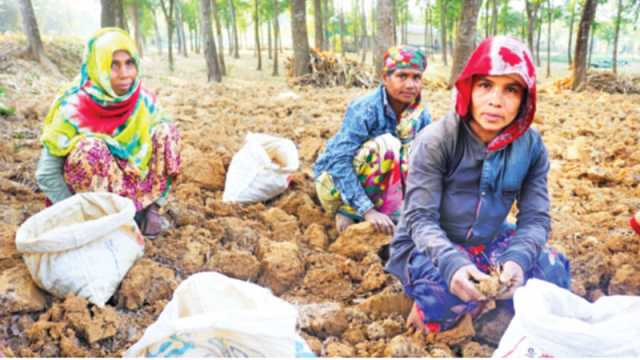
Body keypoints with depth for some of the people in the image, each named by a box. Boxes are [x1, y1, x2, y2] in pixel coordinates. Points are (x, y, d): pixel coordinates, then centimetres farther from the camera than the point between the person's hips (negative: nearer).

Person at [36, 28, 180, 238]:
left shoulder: (144, 101, -14)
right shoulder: (74, 109, -26)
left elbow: (162, 144, -2)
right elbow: (46, 175, -20)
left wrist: (154, 199, -10)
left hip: (131, 182, 4)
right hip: (85, 187, -4)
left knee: (166, 130, -15)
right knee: (90, 149, -35)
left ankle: (151, 209, -8)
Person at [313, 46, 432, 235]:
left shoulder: (421, 115, -6)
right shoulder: (364, 109, -24)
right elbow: (339, 162, -31)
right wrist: (367, 210, -38)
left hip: (375, 188, 6)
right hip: (336, 183, -6)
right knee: (386, 145, -28)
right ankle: (350, 212, -18)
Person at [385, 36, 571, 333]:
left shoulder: (532, 146, -10)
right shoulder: (435, 141, -22)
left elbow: (535, 217, -12)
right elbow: (420, 219, -24)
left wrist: (517, 259, -35)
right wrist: (452, 262, -45)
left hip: (489, 242, 5)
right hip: (431, 246, -4)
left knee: (552, 270, -17)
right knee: (454, 293, -34)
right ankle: (430, 306, 2)